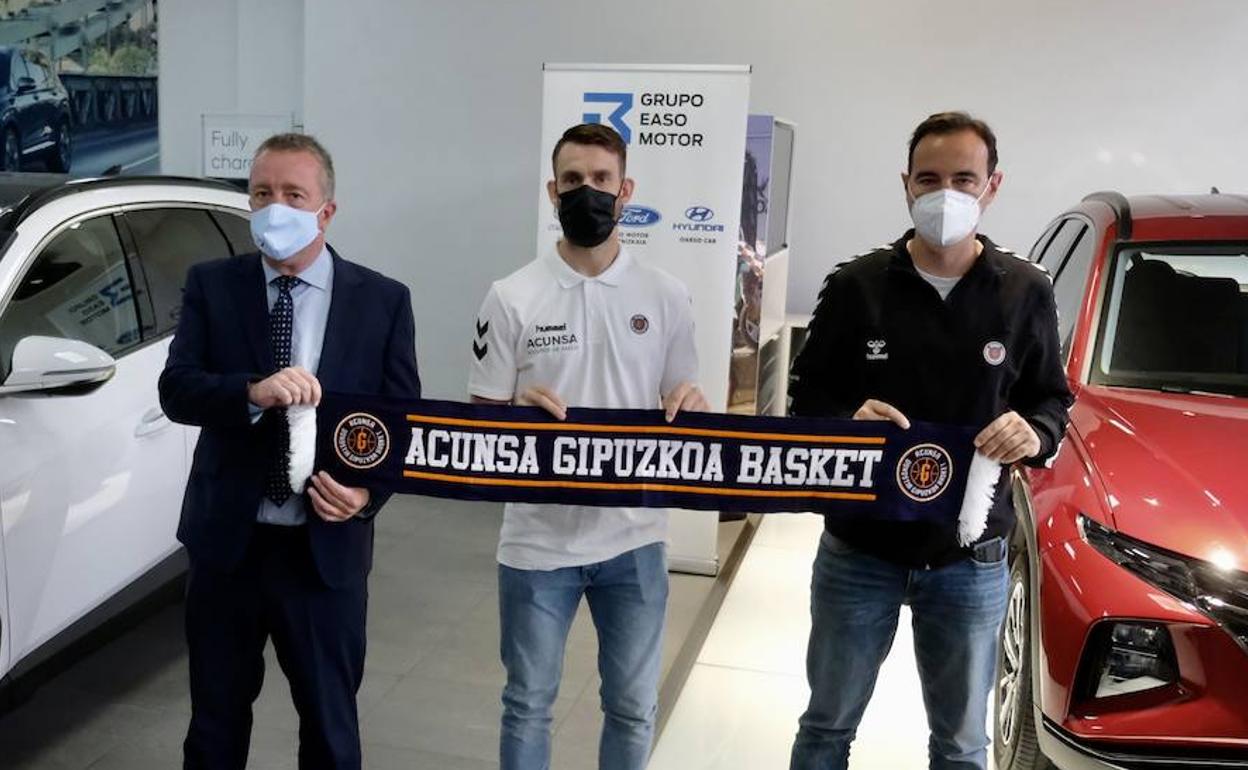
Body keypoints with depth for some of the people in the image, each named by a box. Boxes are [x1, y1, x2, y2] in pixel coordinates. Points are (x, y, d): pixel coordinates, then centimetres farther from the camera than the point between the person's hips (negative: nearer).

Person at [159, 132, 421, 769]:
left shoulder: (383, 300, -2)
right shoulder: (211, 286, 0)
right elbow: (175, 390, -10)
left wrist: (367, 491, -19)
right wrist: (253, 392, -30)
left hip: (327, 546, -1)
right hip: (226, 541, 1)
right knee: (216, 717, 20)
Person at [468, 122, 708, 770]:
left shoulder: (666, 297, 1)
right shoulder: (512, 297, -4)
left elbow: (682, 405, 7)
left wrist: (692, 407, -17)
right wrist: (520, 412, -24)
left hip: (634, 538, 2)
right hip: (538, 540, -1)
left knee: (633, 707, 17)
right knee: (528, 705, 16)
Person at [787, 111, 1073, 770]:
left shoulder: (1026, 293, -2)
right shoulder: (856, 285, -5)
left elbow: (1052, 400, 7)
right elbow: (808, 396, 1)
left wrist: (1034, 433, -16)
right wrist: (848, 418, -22)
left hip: (971, 560, 1)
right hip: (858, 549, 0)